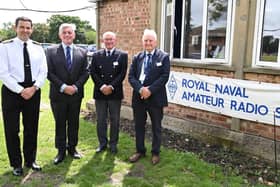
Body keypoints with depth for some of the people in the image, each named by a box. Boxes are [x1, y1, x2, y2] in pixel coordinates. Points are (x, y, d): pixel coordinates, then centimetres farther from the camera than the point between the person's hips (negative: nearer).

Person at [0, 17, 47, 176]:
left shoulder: (38, 47, 6)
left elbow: (43, 71, 3)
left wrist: (34, 88, -11)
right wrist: (21, 90, -15)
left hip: (34, 91, 3)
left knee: (32, 128, 12)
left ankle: (30, 160, 29)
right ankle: (16, 163, 22)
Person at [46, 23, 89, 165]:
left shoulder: (82, 52, 6)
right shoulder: (51, 51, 0)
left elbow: (85, 73, 2)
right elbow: (50, 73, -6)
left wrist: (75, 86, -12)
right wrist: (63, 87, -15)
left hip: (76, 94, 2)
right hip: (58, 94, -1)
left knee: (74, 123, 11)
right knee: (60, 124, 7)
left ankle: (72, 148, 26)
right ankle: (61, 151, 19)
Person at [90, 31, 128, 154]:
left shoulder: (122, 55, 1)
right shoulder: (96, 55, 7)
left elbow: (122, 73, -7)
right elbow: (93, 73, 0)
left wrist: (111, 87, -15)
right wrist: (102, 86, -13)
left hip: (115, 92, -2)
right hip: (100, 92, 2)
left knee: (115, 120, 7)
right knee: (100, 120, 9)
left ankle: (113, 144, 22)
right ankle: (102, 143, 23)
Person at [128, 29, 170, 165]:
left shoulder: (163, 57, -2)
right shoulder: (137, 57, 8)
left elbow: (164, 77, -11)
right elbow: (131, 76, 1)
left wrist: (150, 90, -19)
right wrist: (140, 89, -16)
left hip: (155, 97, -3)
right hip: (139, 97, 3)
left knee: (156, 127, 9)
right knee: (139, 126, 13)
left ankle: (155, 153, 25)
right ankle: (140, 151, 29)